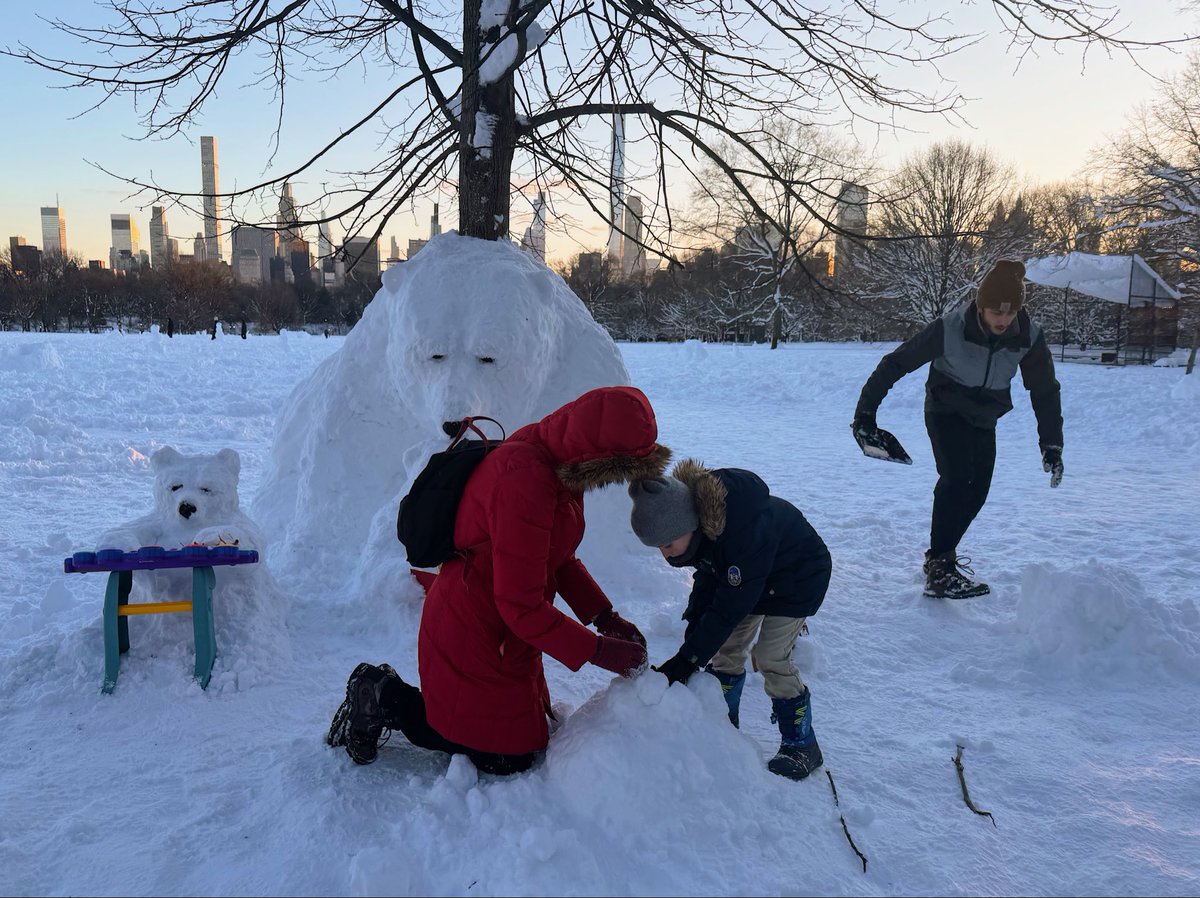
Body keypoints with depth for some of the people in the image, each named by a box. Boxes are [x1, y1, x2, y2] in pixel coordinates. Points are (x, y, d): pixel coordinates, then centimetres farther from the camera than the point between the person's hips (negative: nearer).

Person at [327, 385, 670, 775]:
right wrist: (596, 651, -21)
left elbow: (560, 557, 10)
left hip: (507, 636, 9)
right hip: (474, 638, -9)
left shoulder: (558, 461, -2)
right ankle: (386, 699, 13)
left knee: (531, 738, 21)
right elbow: (522, 605, -29)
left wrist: (604, 616, 0)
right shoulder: (525, 481, -32)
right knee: (508, 759, 6)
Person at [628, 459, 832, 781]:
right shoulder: (693, 512, -21)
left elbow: (728, 609, -36)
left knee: (771, 658, -10)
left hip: (798, 576, -7)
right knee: (726, 648, 3)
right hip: (743, 574, 7)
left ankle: (801, 746, 8)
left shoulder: (745, 531, -44)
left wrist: (686, 662, -33)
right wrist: (693, 638, -14)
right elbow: (706, 581, -7)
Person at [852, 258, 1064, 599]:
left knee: (976, 490, 7)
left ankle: (942, 552, 29)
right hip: (946, 413, -5)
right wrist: (865, 412, -23)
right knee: (956, 479, -23)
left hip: (984, 420, 5)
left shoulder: (1029, 336, -17)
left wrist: (1051, 445, -8)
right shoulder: (950, 328, -29)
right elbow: (896, 363, -22)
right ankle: (940, 571, -20)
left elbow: (1045, 390, -5)